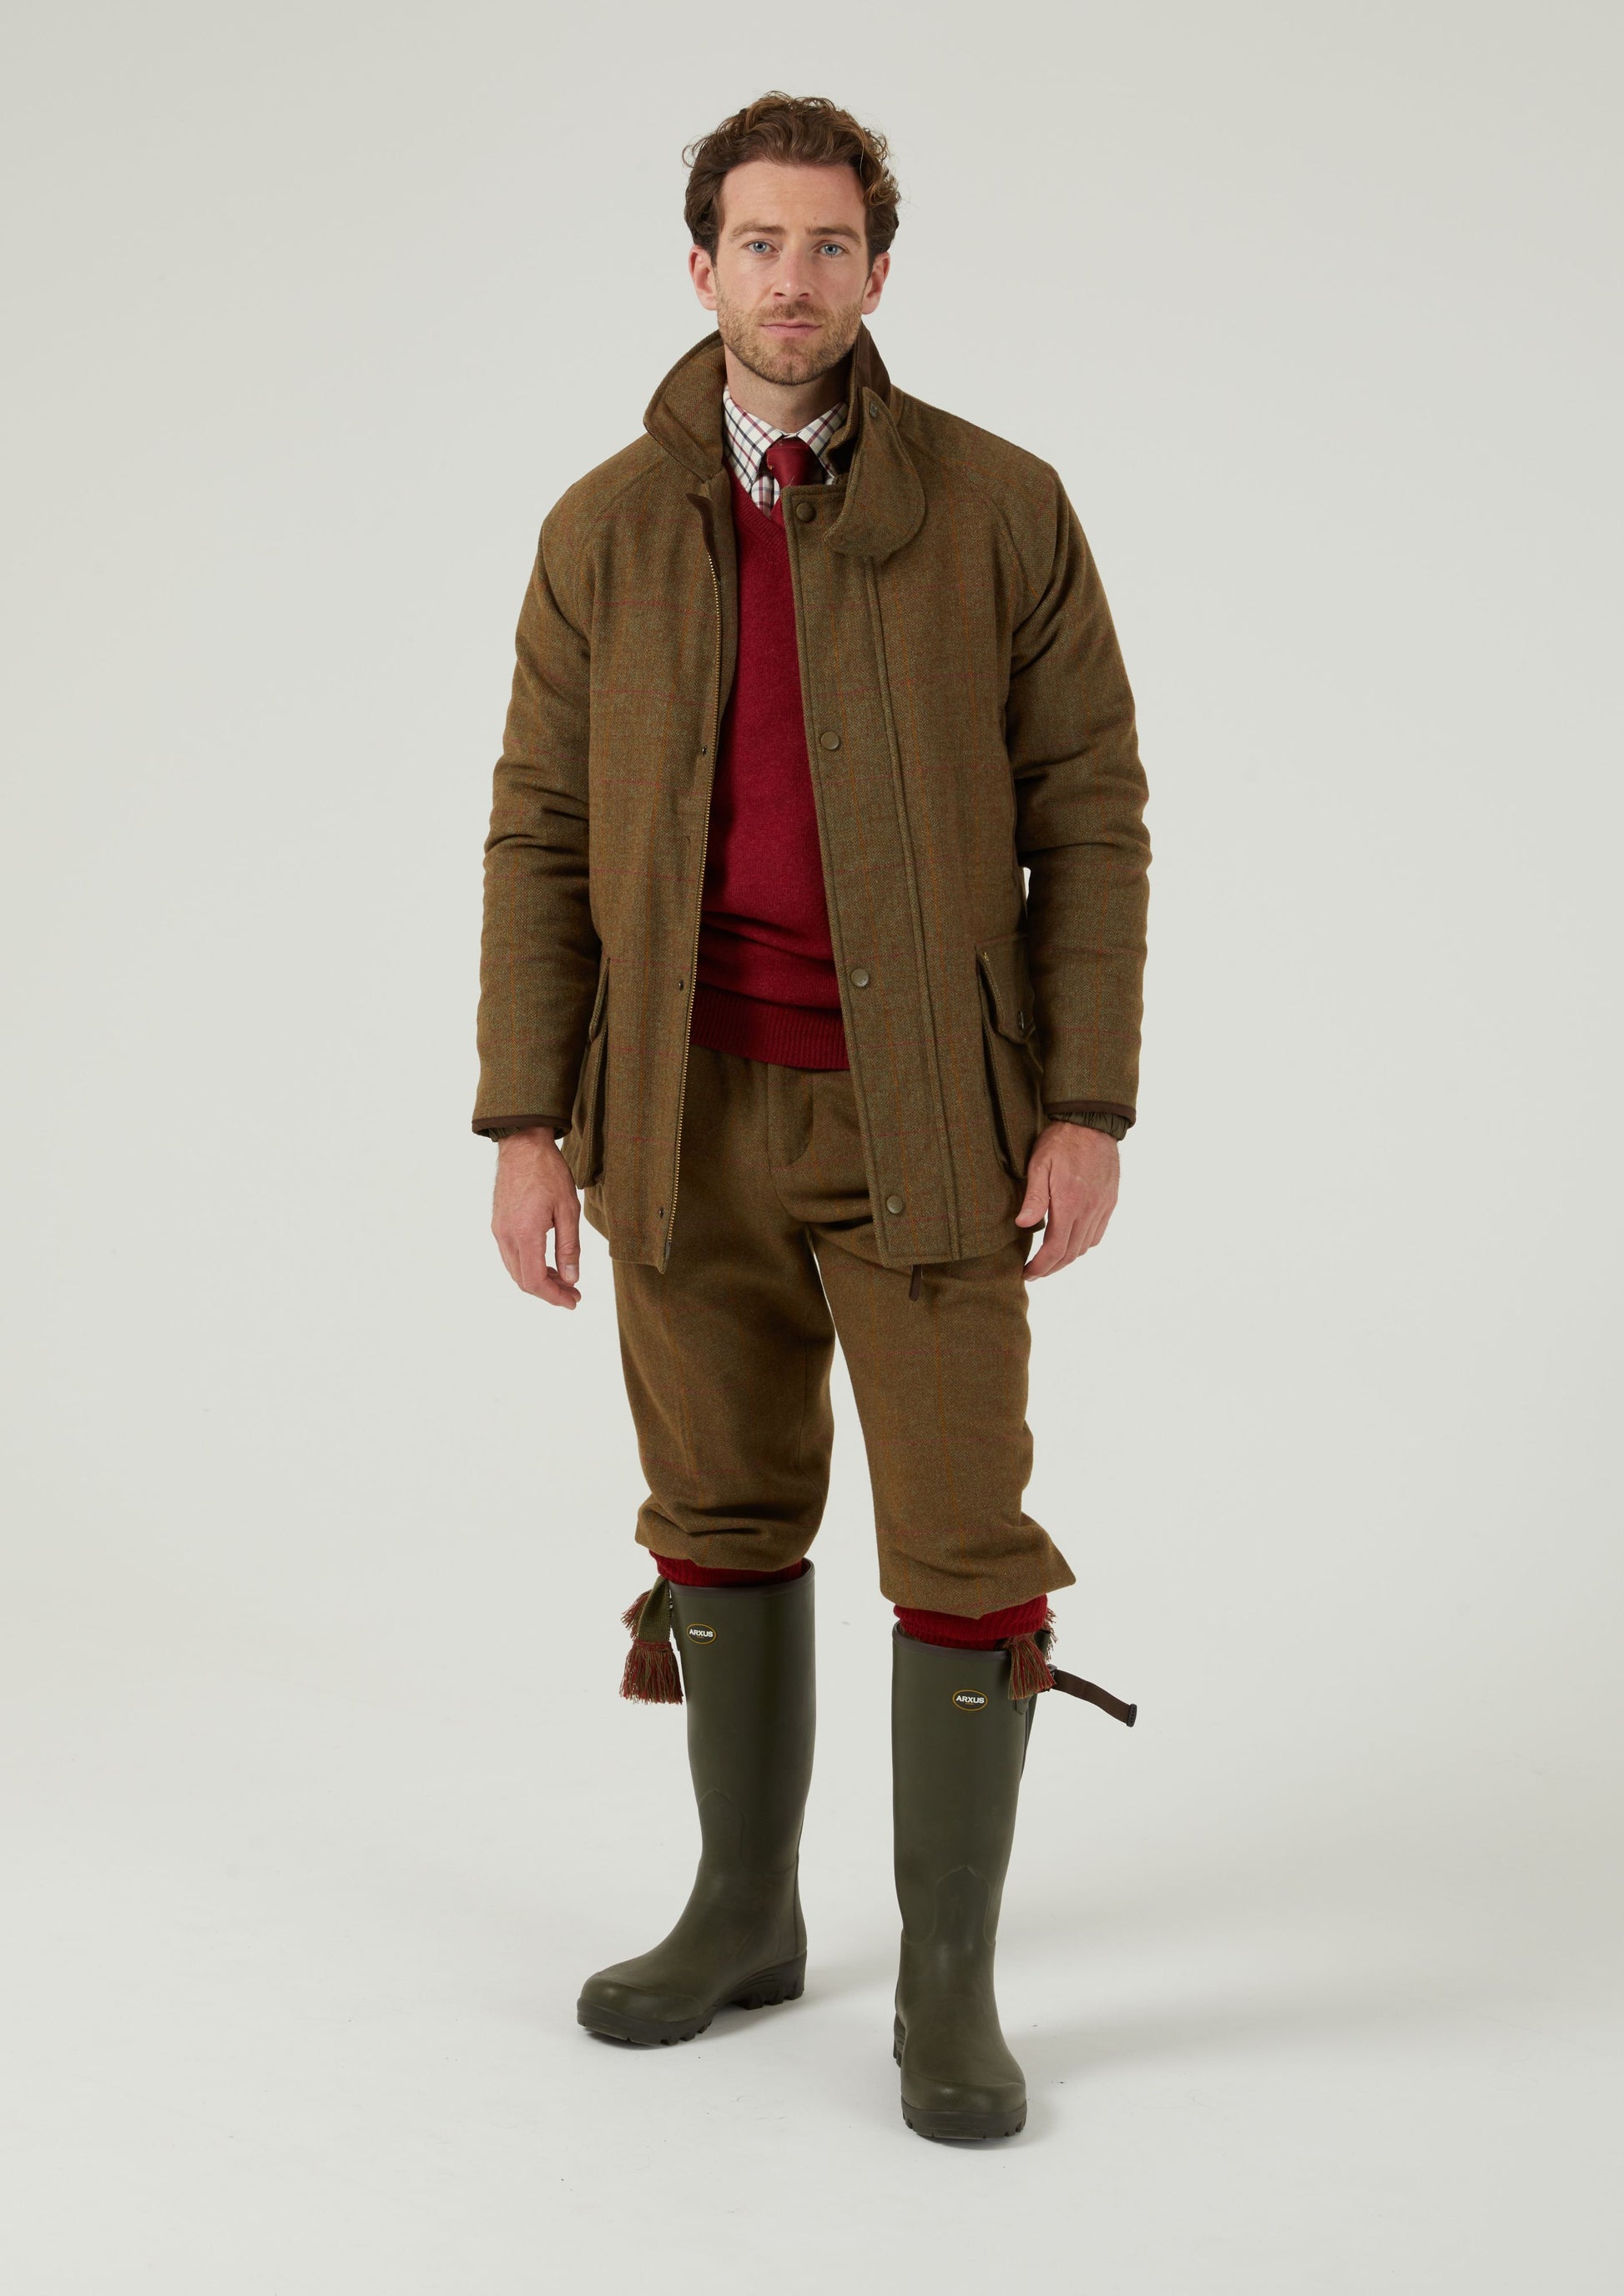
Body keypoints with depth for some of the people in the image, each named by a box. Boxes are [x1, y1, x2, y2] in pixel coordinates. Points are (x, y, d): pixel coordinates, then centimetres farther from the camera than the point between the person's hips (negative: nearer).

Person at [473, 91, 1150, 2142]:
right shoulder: (605, 531, 3)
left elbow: (1088, 812, -3)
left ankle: (949, 1983, 13)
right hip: (692, 1113, 3)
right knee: (722, 1521, 12)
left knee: (962, 1544, -2)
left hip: (923, 1116, -2)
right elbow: (541, 837, 2)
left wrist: (1088, 1110, -10)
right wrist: (525, 1125, -5)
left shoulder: (999, 507, -3)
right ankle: (746, 1915, 30)